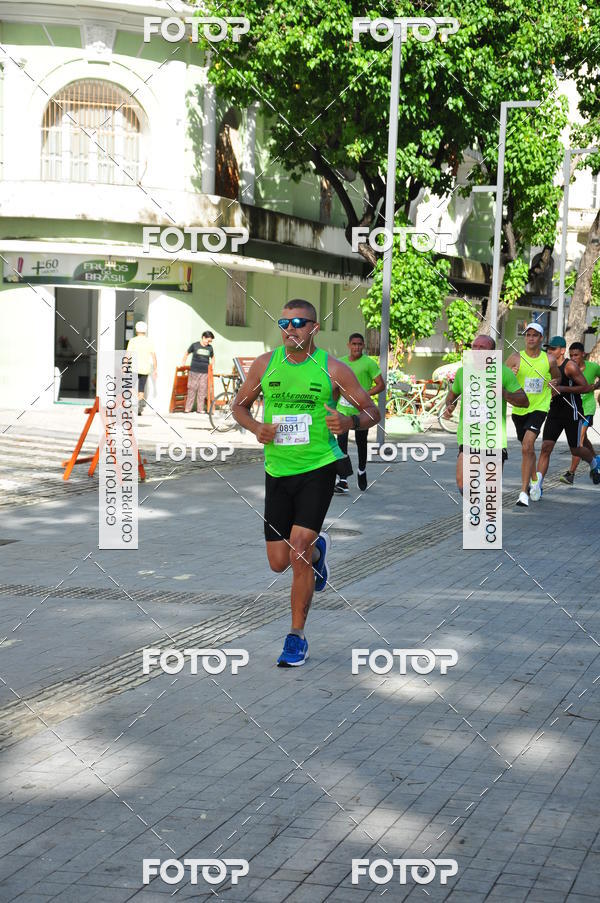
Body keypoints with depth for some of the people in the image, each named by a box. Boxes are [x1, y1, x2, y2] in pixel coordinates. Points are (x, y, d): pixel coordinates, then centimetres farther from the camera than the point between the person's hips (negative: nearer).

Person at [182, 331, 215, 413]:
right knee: (191, 390, -2)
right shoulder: (195, 345, 2)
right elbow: (186, 354, 16)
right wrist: (183, 362, 10)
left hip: (205, 372, 2)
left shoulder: (210, 348, 10)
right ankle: (188, 409, 3)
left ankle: (200, 409, 7)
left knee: (202, 391, 1)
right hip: (194, 371, -2)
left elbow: (212, 357, 25)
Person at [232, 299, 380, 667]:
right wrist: (256, 427, -7)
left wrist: (349, 422, -21)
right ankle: (318, 548, 43)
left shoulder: (333, 368, -4)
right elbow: (239, 405, 15)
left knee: (298, 551, -13)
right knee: (278, 562, 7)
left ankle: (298, 637, 3)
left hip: (318, 468, -4)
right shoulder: (265, 364, 3)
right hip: (277, 471, 4)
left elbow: (372, 412, 1)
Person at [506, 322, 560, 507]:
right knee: (527, 447, 19)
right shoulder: (516, 358, -4)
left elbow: (557, 377, 20)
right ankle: (535, 478, 47)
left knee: (527, 447, -20)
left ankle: (524, 492, -19)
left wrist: (552, 390, 3)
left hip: (539, 407, -2)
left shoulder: (549, 360, 0)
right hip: (519, 409, 2)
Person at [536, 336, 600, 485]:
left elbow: (586, 387, -16)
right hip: (554, 412, 5)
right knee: (545, 448, -8)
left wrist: (561, 388, -22)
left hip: (572, 413, -5)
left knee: (575, 449, 8)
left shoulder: (570, 366, -14)